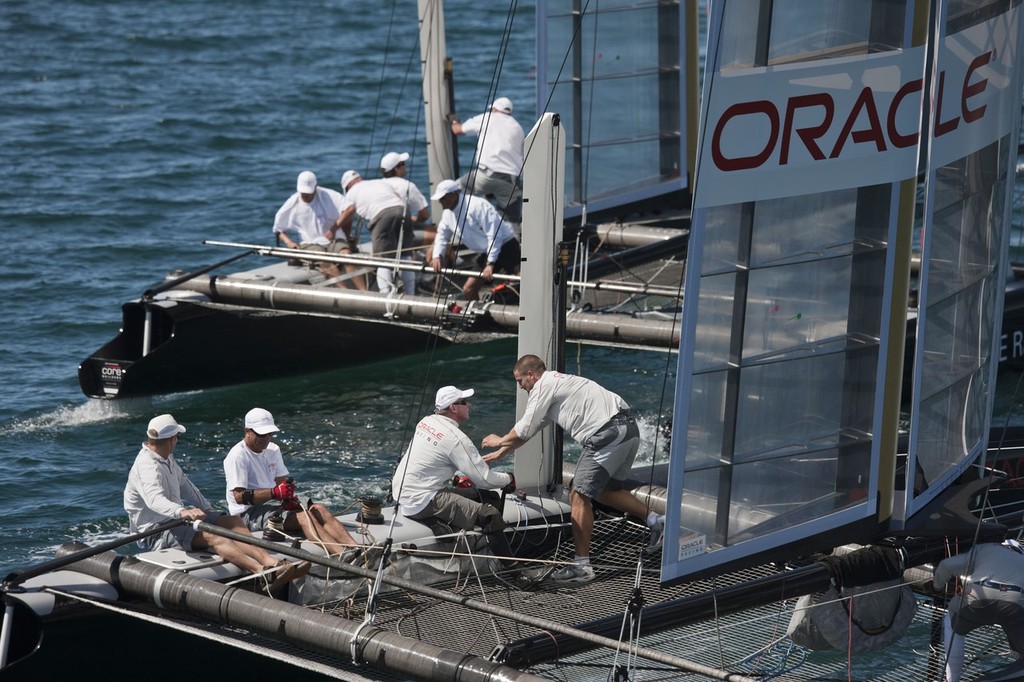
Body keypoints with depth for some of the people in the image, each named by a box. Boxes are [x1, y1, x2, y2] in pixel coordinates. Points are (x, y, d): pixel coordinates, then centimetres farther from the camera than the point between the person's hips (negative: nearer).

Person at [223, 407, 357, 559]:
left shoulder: (273, 450, 17)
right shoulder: (237, 456, -9)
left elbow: (282, 480, 15)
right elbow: (239, 497, -18)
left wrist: (288, 496, -10)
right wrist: (275, 493, -28)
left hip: (273, 505, 8)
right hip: (248, 513, -8)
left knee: (318, 509, -18)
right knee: (304, 517, -30)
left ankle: (354, 548, -36)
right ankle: (343, 555, -49)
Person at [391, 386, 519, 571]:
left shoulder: (426, 422, 9)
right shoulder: (456, 439, -16)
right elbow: (485, 479, -14)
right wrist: (509, 479, 5)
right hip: (422, 503, -10)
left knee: (486, 497, 14)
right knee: (490, 515, -18)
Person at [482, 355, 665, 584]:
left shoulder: (544, 386, 0)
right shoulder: (556, 383, 30)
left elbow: (524, 430, 2)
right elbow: (531, 430, 36)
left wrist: (501, 441, 22)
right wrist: (501, 453, 40)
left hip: (608, 434, -10)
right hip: (629, 428, 10)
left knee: (579, 497, -7)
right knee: (605, 490, 25)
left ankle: (582, 565, -7)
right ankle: (654, 520, 18)